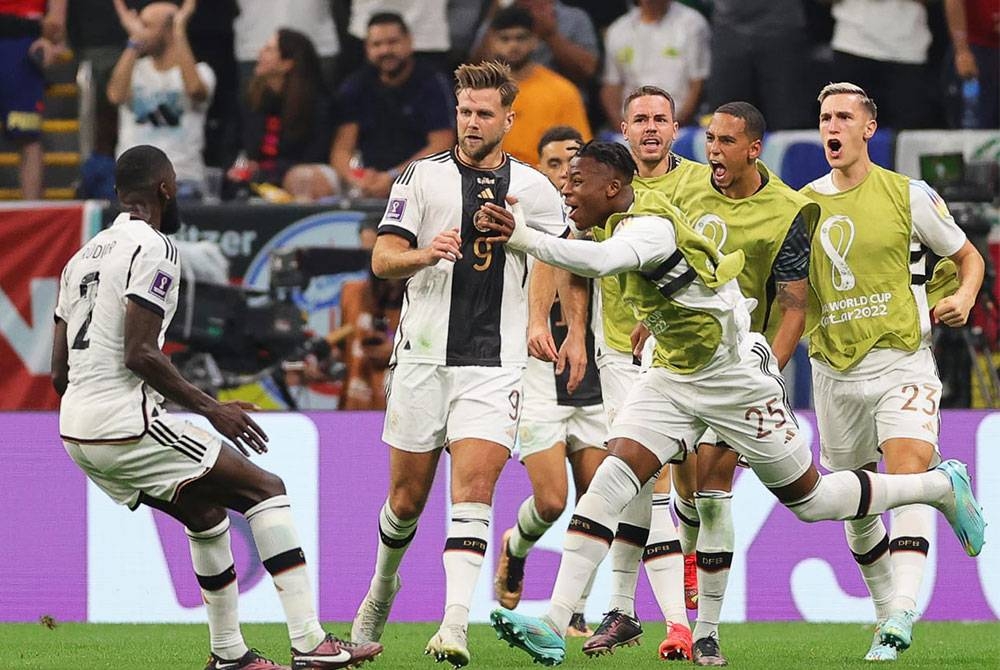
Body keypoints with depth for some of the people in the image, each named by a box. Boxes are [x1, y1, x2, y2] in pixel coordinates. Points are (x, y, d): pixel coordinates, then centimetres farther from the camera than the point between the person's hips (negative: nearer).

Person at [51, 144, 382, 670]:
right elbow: (139, 353, -17)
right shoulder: (152, 250, -8)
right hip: (124, 423, -9)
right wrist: (210, 409, -9)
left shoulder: (83, 258, 19)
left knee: (206, 511, 25)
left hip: (76, 429, 9)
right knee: (264, 489, -1)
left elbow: (59, 373, 18)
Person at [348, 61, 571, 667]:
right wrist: (426, 253, -21)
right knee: (408, 496, 8)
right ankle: (384, 584, 37)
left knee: (474, 487, -16)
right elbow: (382, 259, -2)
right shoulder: (424, 177, 2)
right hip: (424, 358, 1)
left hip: (496, 365, -1)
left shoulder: (535, 189, 6)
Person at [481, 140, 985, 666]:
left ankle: (942, 486, 29)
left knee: (810, 499, 6)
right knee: (611, 479, -11)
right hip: (673, 377, 8)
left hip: (735, 380, -8)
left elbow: (601, 260, -50)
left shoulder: (648, 227, -26)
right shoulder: (628, 224, 3)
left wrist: (524, 239, -53)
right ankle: (553, 627, -18)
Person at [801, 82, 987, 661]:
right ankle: (888, 612, 25)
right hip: (834, 369, 4)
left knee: (908, 472, -23)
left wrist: (963, 298, -9)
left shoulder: (909, 195, 0)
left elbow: (968, 255, 11)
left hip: (901, 359, -4)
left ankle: (902, 613, -32)